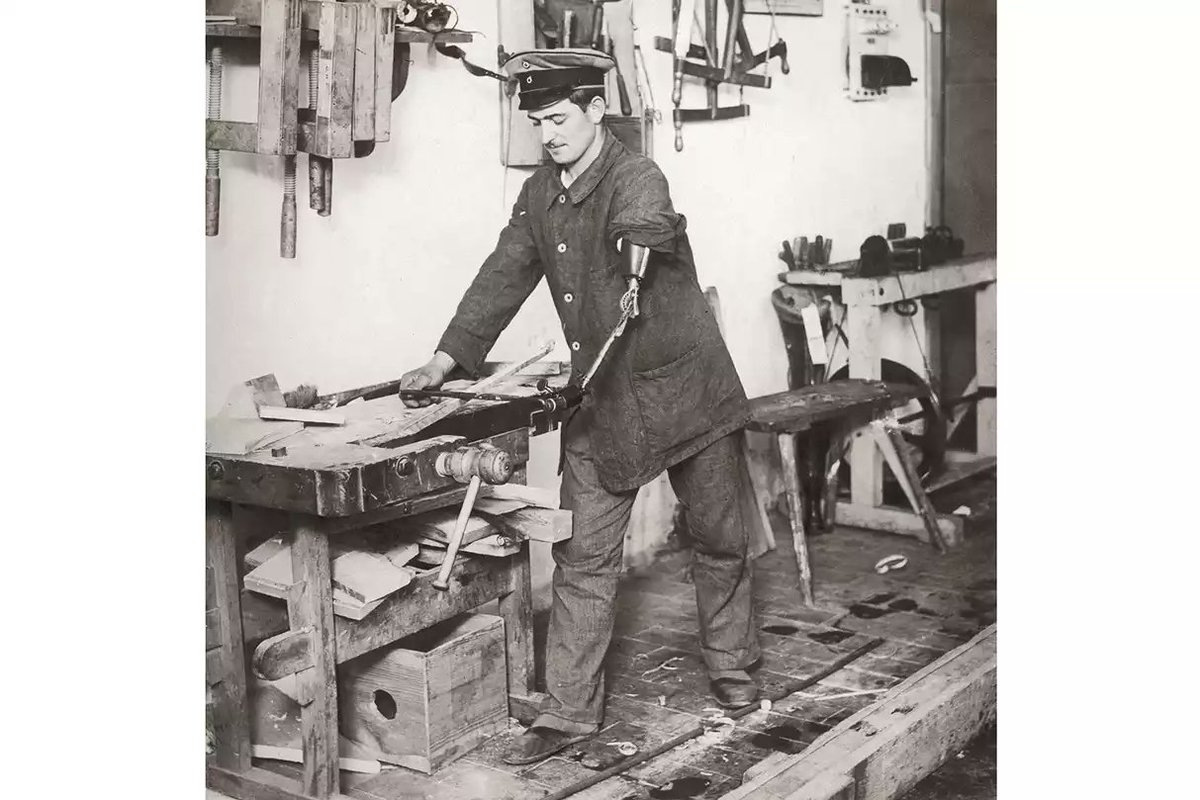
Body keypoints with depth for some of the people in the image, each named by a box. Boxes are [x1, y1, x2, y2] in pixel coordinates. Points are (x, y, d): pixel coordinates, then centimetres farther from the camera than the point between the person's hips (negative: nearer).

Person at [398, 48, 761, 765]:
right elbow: (505, 275, 9)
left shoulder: (637, 178, -17)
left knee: (719, 538, 11)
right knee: (583, 558, 3)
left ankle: (732, 666, 33)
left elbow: (643, 223, -41)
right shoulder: (539, 194, 4)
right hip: (600, 401, 5)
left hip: (683, 388, -5)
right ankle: (570, 713, 11)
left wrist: (639, 241, -65)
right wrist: (448, 357, 3)